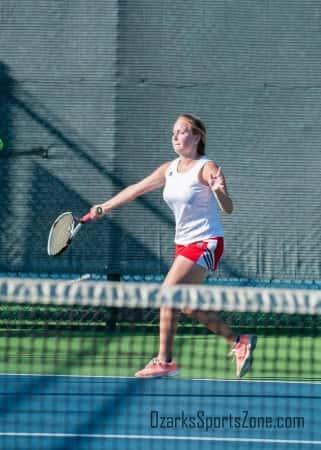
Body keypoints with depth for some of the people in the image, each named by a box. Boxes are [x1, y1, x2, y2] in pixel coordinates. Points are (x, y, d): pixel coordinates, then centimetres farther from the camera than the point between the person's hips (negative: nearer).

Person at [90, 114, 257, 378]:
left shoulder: (207, 168, -14)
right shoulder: (169, 170, 7)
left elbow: (228, 209, -23)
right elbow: (136, 190, 17)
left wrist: (219, 191, -43)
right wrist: (105, 207, 15)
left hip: (205, 244, -8)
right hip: (184, 244, 8)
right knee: (190, 307, 9)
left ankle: (165, 361, -13)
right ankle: (239, 342, 23)